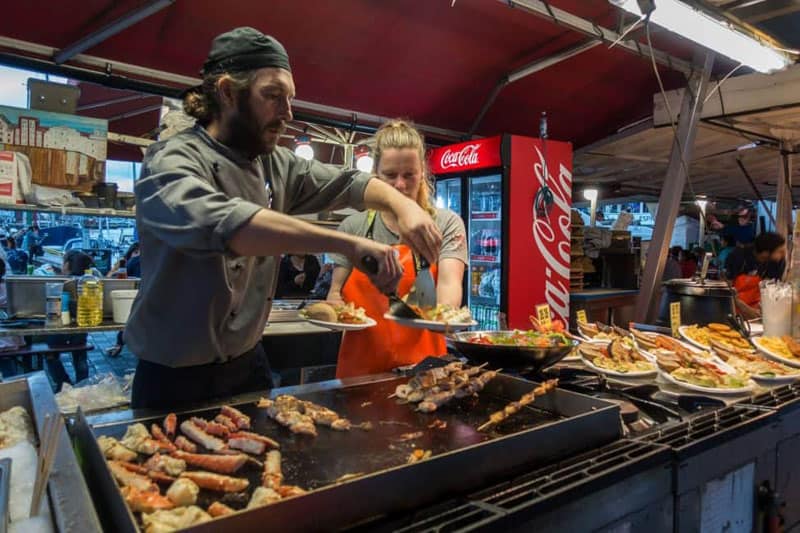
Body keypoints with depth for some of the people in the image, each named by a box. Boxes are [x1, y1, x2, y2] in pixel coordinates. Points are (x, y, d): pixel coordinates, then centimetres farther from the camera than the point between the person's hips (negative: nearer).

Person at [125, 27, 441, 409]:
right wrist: (347, 244, -43)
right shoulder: (170, 162, -19)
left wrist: (401, 204, -17)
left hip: (249, 365, 6)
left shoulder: (275, 164, 1)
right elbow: (222, 223, -38)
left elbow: (346, 183, 4)